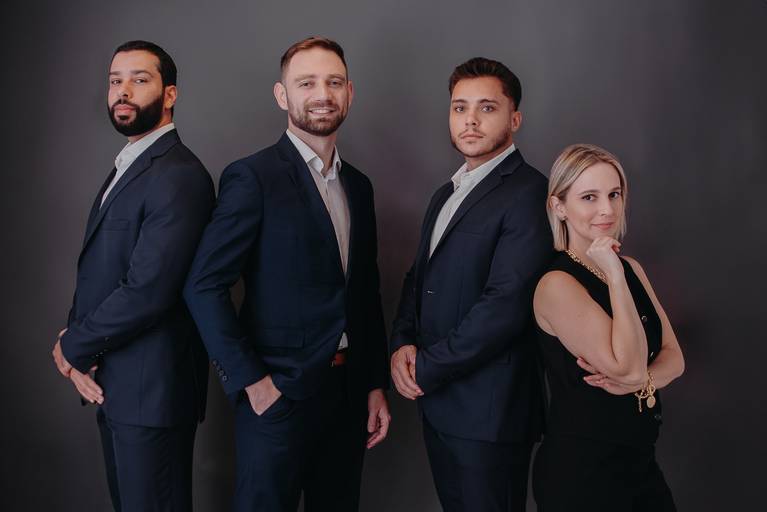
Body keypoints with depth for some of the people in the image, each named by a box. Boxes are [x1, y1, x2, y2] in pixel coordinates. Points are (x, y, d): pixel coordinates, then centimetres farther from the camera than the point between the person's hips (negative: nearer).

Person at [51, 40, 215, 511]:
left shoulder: (179, 176, -19)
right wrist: (77, 346, -6)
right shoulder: (126, 168, 13)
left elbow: (146, 292, -25)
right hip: (110, 382, 9)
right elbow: (96, 272, 10)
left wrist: (73, 349, -11)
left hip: (150, 388, -9)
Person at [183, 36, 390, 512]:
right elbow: (204, 286, -14)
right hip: (278, 392, -6)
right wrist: (252, 382, -15)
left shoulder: (359, 185, 10)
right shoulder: (253, 177, -10)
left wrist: (376, 385, 11)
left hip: (349, 390, 6)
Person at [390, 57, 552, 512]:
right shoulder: (447, 193, 15)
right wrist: (403, 343, -2)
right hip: (436, 403, 8)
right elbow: (419, 276, 17)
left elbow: (505, 305, -22)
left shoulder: (529, 193, -15)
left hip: (487, 411, -8)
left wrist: (426, 370, -15)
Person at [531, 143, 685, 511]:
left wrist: (639, 381, -17)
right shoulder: (557, 284, -18)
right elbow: (630, 366, -23)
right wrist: (614, 276, -22)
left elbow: (674, 358, 4)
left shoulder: (631, 268, 6)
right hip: (580, 470, -7)